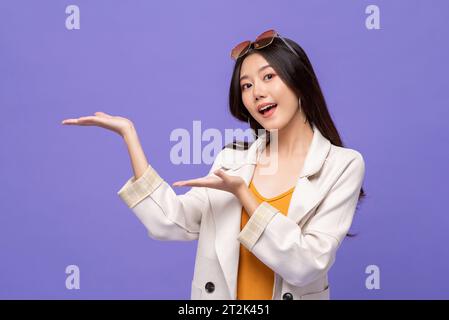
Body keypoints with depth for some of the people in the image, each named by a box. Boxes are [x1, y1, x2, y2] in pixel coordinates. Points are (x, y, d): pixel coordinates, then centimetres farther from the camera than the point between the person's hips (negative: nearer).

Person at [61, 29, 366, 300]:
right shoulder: (232, 160, 0)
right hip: (217, 292, 3)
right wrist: (128, 132, -12)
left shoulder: (342, 165, -10)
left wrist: (242, 192, -20)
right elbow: (171, 224, -14)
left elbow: (306, 266, -18)